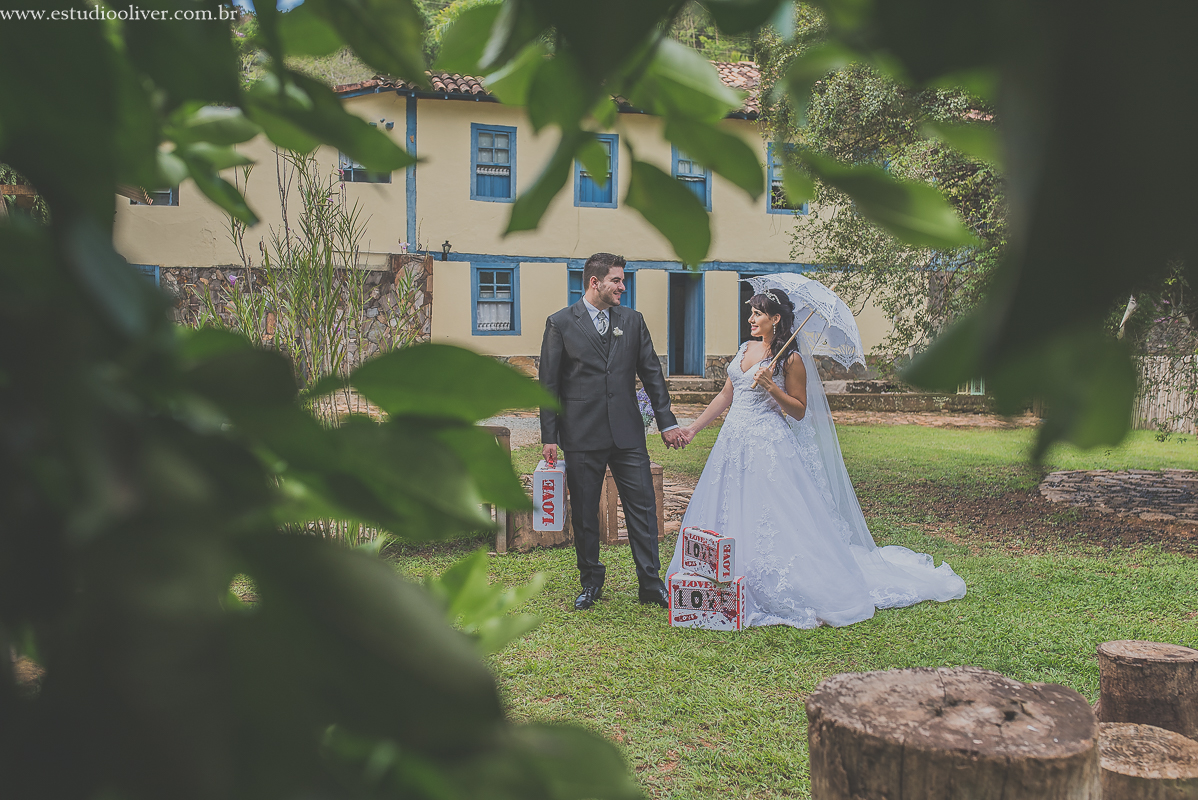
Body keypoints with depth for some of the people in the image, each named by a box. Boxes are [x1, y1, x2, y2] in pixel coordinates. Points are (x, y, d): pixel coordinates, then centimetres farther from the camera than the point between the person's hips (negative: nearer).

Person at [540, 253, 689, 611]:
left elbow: (651, 373, 11)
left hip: (628, 433, 2)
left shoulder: (632, 320, 9)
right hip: (581, 436, -2)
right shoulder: (560, 323, 0)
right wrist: (549, 437, -3)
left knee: (642, 507, 1)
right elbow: (549, 384, 0)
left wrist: (667, 422, 7)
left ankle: (651, 583, 12)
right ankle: (591, 583, 22)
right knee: (584, 514, 7)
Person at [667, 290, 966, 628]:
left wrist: (771, 387, -18)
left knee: (774, 523, -8)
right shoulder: (746, 349, 13)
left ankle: (818, 593, 5)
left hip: (768, 447, -7)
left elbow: (799, 411, -5)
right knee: (726, 517, 7)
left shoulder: (791, 359, -6)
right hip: (733, 443, 7)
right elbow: (726, 396, 17)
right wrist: (693, 428, 14)